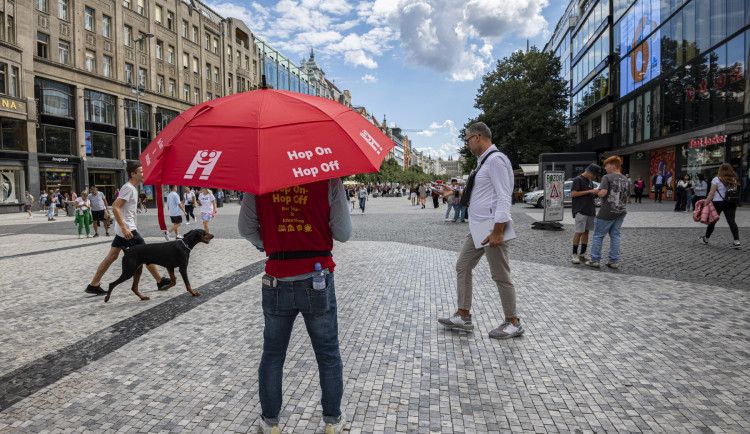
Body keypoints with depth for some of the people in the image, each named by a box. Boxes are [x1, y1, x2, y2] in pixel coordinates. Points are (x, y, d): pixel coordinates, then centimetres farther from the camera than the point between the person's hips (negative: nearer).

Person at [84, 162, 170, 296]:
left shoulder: (132, 188, 14)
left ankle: (94, 285, 15)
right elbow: (115, 208, -23)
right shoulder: (128, 188, -16)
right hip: (128, 230, -10)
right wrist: (124, 228, -27)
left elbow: (115, 205, 24)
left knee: (112, 256, 11)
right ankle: (160, 281, 7)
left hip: (123, 230, 10)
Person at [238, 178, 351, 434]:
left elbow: (245, 227, 1)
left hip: (277, 282, 2)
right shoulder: (328, 177, -9)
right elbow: (343, 233, -6)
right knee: (328, 355, 16)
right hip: (317, 281, -1)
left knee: (272, 355, 19)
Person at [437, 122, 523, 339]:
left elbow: (503, 197, -21)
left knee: (501, 276, 0)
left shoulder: (496, 159, -15)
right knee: (462, 267, 12)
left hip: (492, 229, -10)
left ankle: (513, 323, 16)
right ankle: (463, 317, 21)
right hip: (477, 229, 10)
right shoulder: (483, 161, 17)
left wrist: (497, 232, -24)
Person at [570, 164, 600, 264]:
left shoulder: (590, 181, 17)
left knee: (586, 231, 8)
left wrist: (595, 193, 5)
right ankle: (574, 255, -1)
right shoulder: (578, 179, -6)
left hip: (590, 211, 8)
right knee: (579, 232, -8)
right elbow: (573, 194, -15)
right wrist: (589, 191, -17)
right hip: (580, 211, -8)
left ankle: (582, 254, 14)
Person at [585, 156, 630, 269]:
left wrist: (597, 193, -3)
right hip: (620, 213, 6)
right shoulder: (625, 180, 10)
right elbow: (627, 198, 14)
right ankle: (614, 261, 13)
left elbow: (603, 193, -24)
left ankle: (595, 260, 7)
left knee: (598, 236, 4)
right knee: (616, 236, 11)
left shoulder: (607, 177, -12)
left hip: (606, 213, -6)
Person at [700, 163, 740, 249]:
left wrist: (706, 203, -8)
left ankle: (706, 238, 23)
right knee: (731, 220, -2)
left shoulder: (716, 179, -9)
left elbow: (711, 194, -11)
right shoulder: (734, 180, 5)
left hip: (718, 203, -3)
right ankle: (736, 241, -13)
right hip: (731, 203, 3)